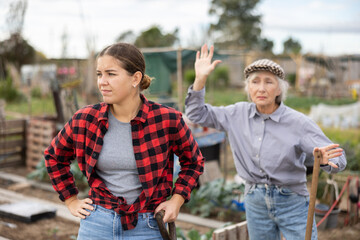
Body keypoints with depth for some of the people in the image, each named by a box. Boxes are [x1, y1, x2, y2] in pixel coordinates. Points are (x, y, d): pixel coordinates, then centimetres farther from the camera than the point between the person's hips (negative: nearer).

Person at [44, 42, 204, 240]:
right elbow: (54, 156, 14)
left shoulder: (167, 120, -10)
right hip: (96, 224, 2)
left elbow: (194, 161, 7)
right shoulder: (85, 120, -5)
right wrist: (71, 200, 9)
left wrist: (177, 199, -3)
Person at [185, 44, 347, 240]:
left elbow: (338, 159, -16)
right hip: (255, 202, 4)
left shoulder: (298, 122, -14)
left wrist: (326, 161, -41)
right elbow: (197, 114, 5)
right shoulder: (239, 114, -2)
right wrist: (200, 78, -8)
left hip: (292, 203, -3)